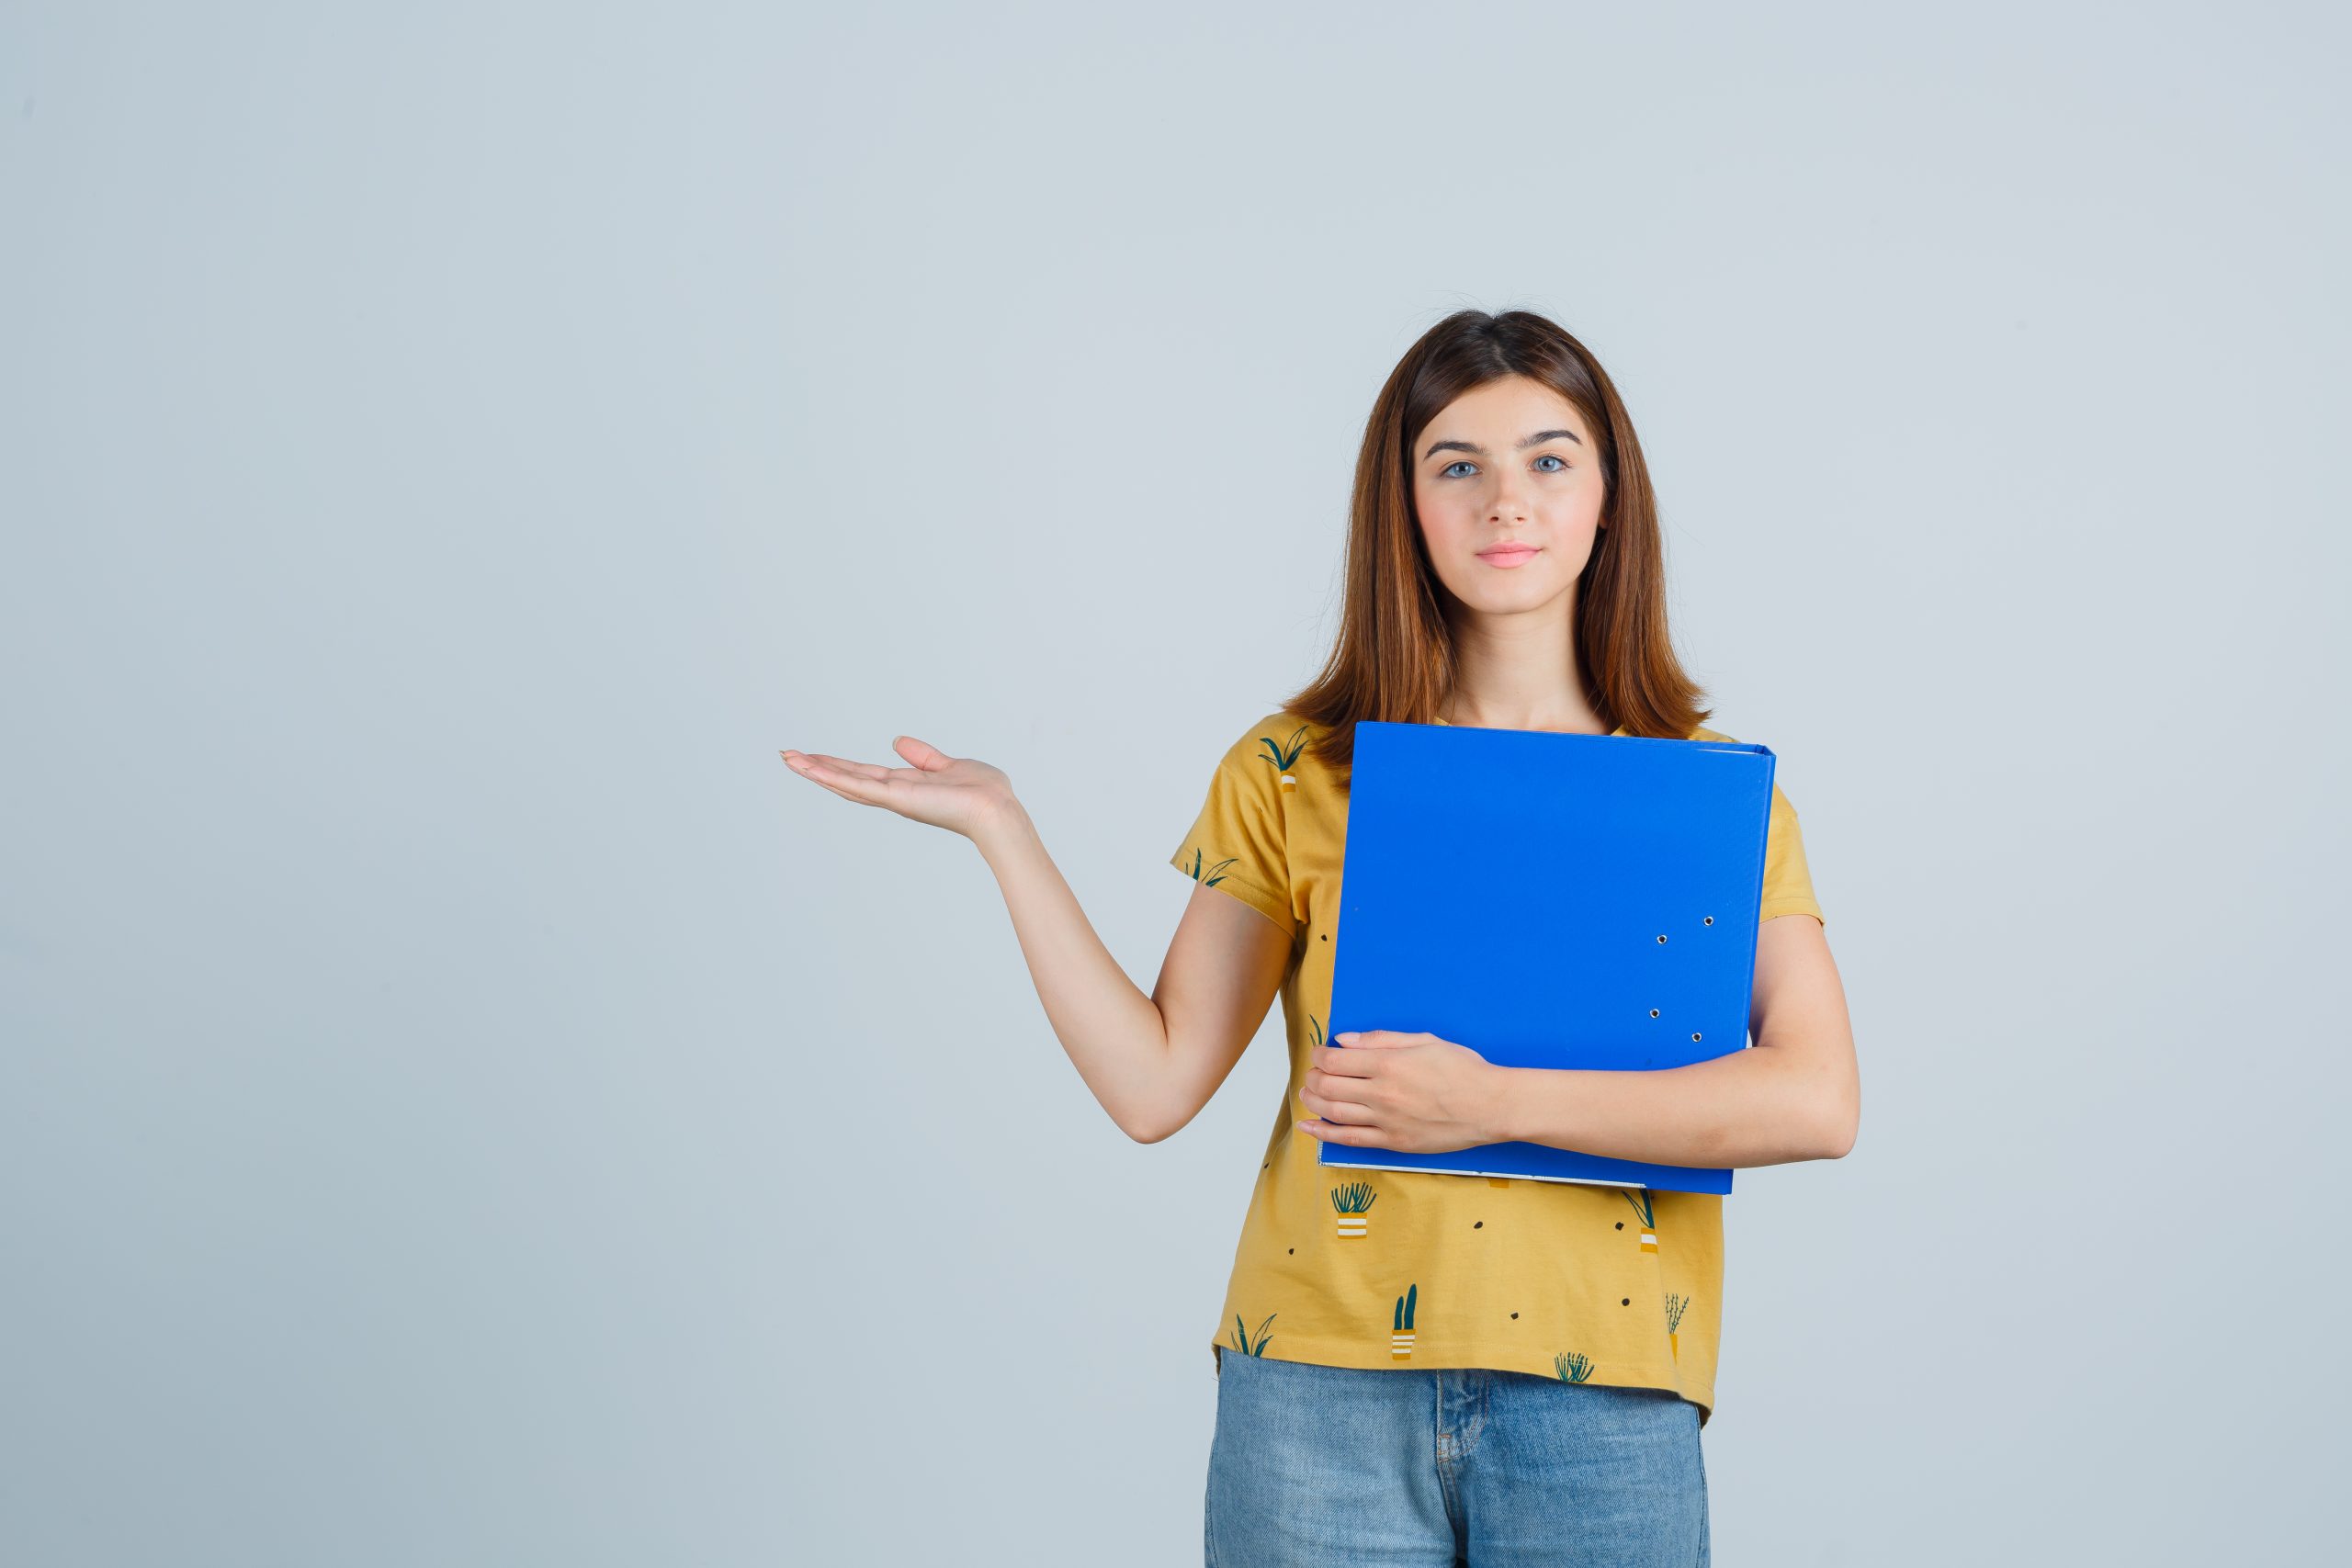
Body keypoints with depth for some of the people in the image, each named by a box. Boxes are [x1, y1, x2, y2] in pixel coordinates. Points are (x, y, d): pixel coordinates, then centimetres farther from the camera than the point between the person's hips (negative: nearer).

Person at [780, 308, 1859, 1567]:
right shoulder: (1293, 773, 5)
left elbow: (1818, 1101, -8)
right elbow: (1154, 1084, 0)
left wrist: (1498, 1101, -15)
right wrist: (998, 827, -4)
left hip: (1602, 1406, 0)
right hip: (1324, 1395, 0)